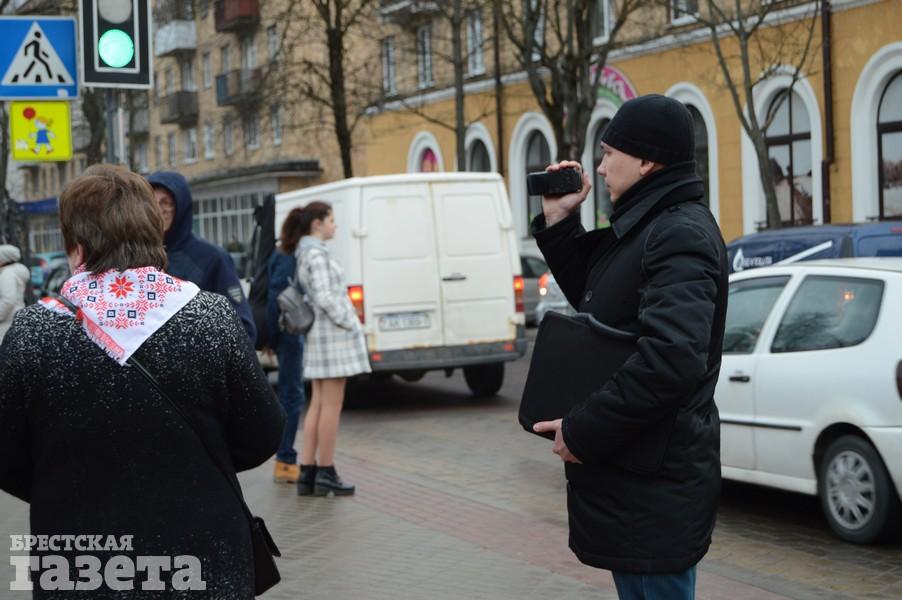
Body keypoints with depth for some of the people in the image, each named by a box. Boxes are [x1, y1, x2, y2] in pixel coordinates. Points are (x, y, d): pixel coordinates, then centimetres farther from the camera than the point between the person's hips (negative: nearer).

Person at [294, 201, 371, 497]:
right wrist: (352, 324, -13)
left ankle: (308, 473, 9)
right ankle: (325, 474, -2)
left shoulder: (305, 253, 16)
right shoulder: (317, 254, -14)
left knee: (318, 405, 9)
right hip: (334, 332, -10)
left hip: (320, 334, 10)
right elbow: (324, 297, -21)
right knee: (331, 405, -5)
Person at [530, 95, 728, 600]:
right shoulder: (645, 227, 14)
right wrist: (559, 221, 13)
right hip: (629, 469, 10)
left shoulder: (681, 233, -19)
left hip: (653, 481, -10)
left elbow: (670, 358, -30)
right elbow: (595, 303, 24)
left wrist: (582, 431, -22)